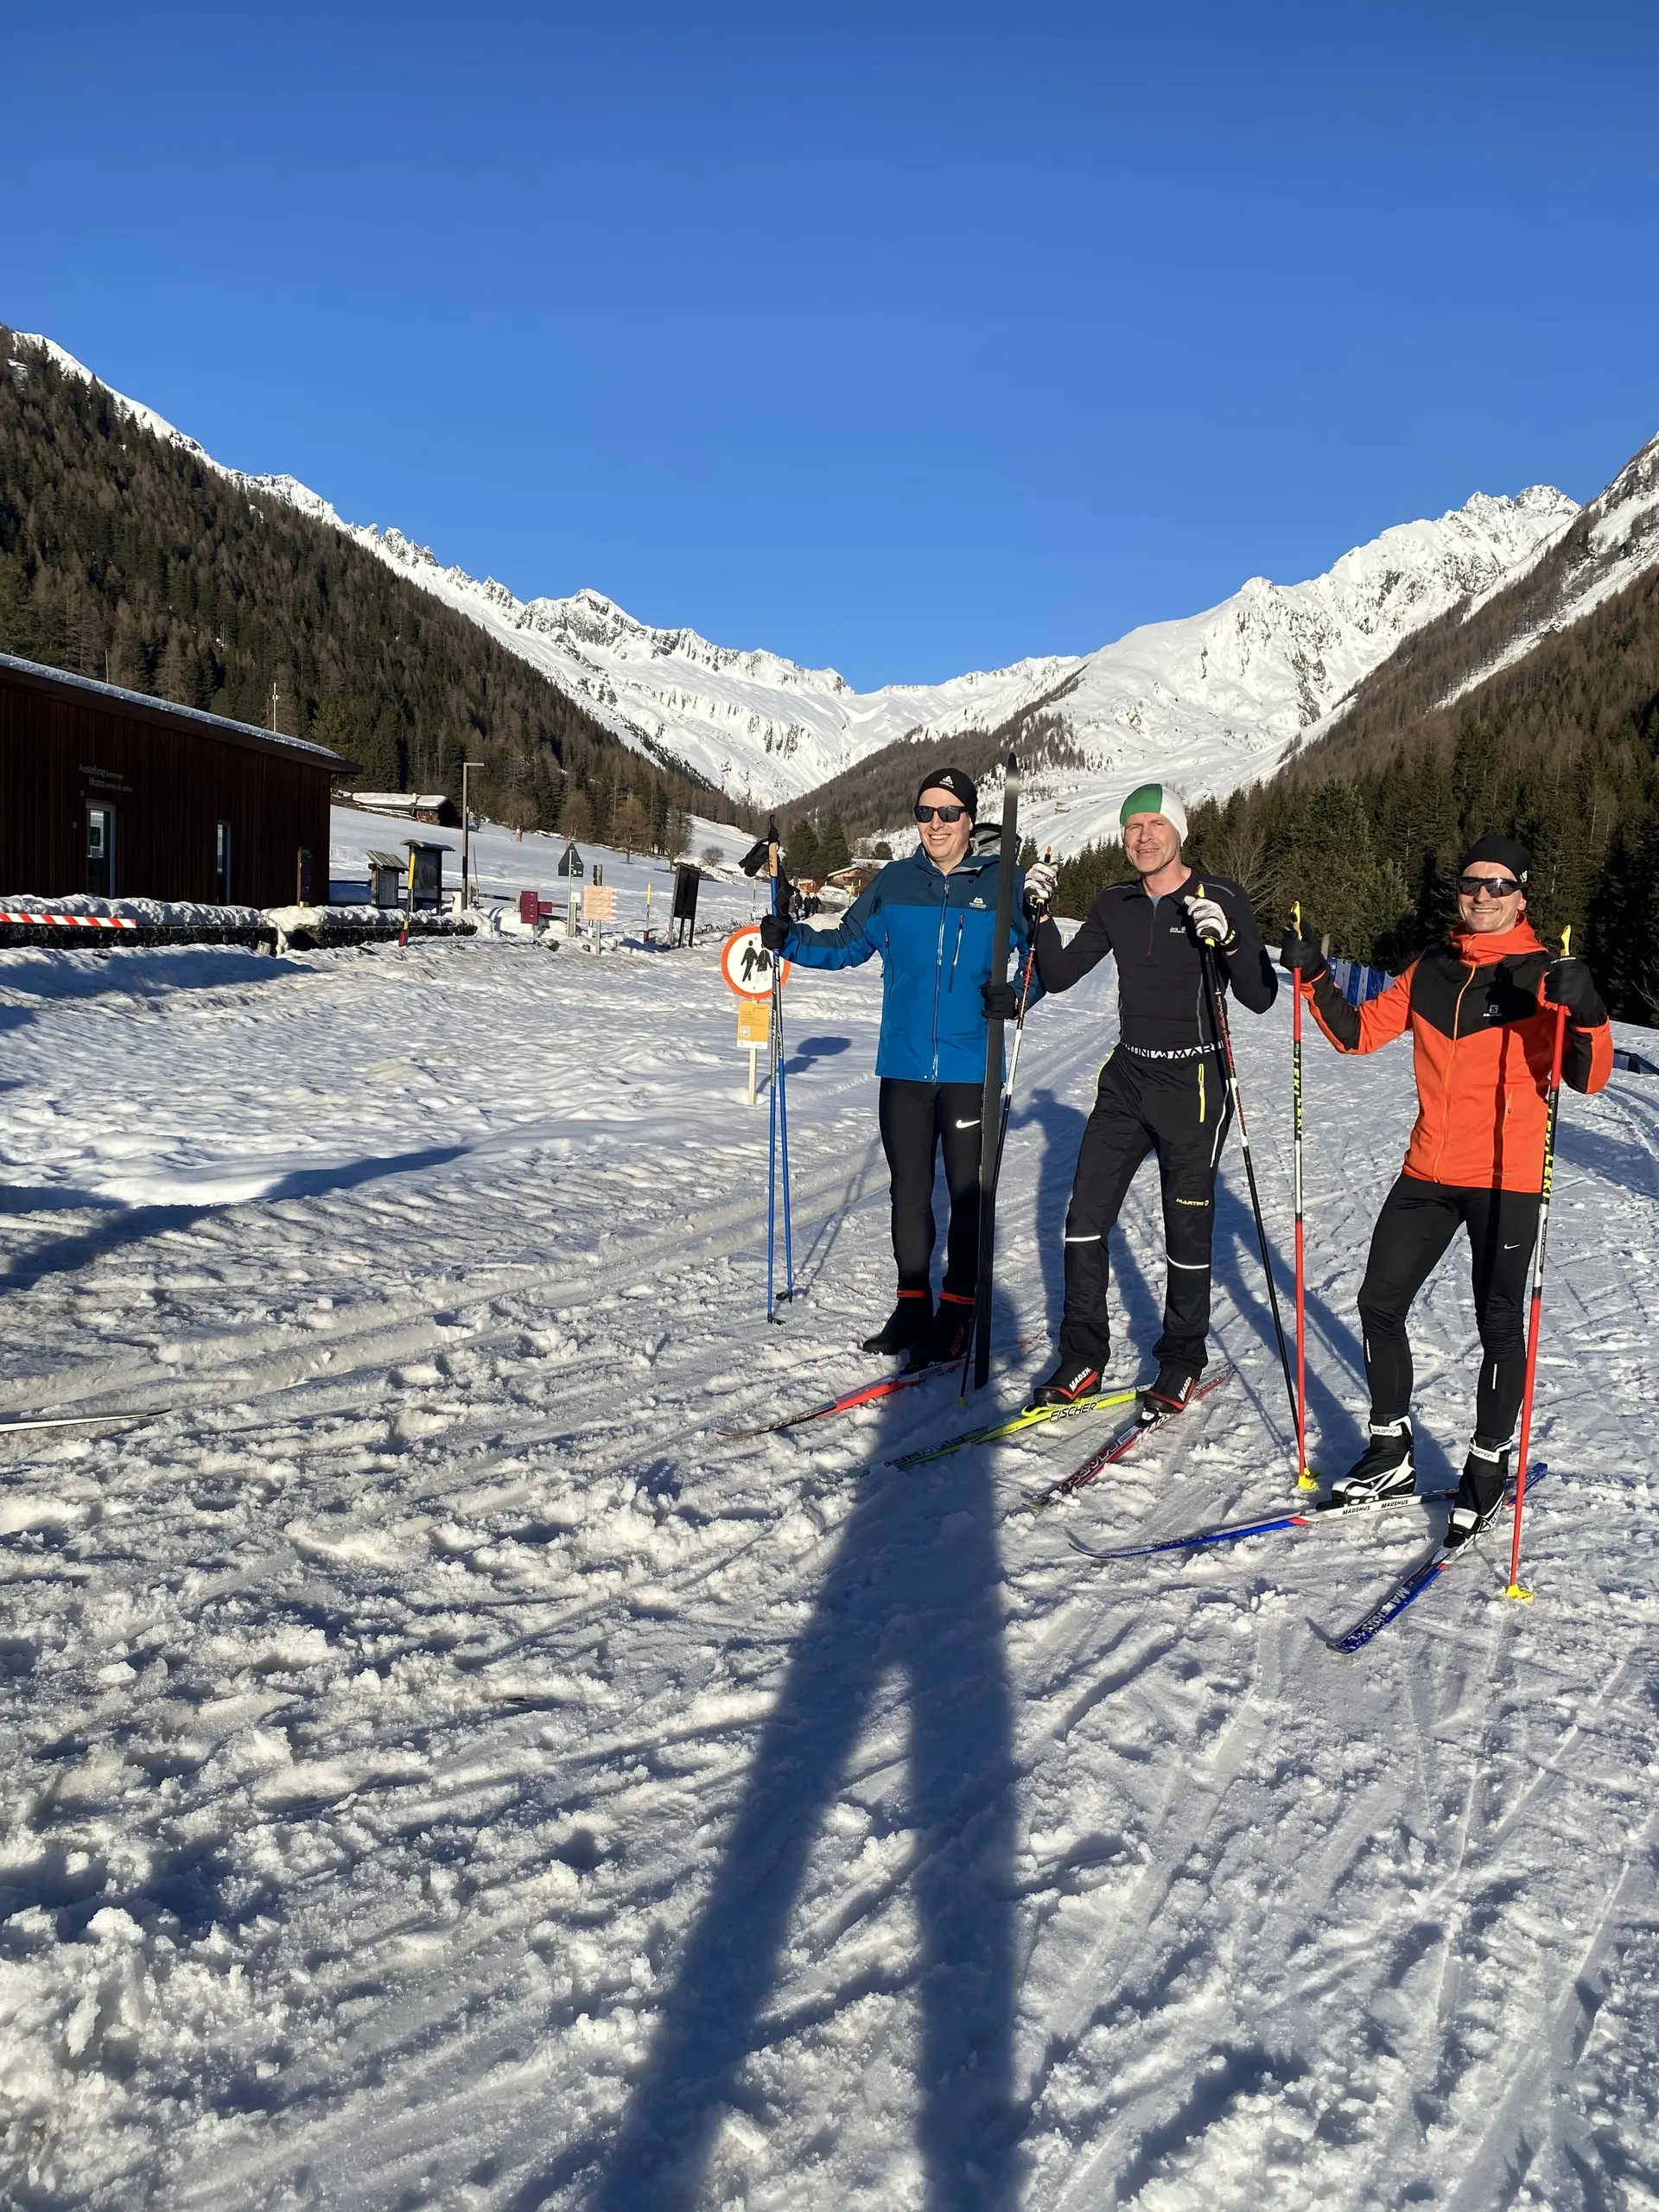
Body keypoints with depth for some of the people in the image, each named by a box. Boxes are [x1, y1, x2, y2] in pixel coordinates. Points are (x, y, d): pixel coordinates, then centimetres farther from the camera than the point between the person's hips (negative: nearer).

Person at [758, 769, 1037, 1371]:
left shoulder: (1003, 885, -1)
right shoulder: (894, 882, 5)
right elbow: (847, 944, 13)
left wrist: (1017, 995, -17)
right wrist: (788, 940, -3)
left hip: (970, 1071, -2)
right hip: (904, 1068, 3)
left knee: (968, 1192, 5)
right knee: (909, 1190, 10)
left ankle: (958, 1310, 19)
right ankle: (913, 1303, 24)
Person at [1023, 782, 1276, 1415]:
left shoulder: (1222, 898, -8)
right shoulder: (1116, 905, 7)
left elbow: (1260, 999, -11)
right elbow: (1058, 976, 8)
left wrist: (1228, 940, -27)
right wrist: (1042, 913, -5)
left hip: (1195, 1083, -5)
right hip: (1127, 1078, 5)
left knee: (1187, 1230, 4)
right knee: (1085, 1217, 2)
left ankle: (1180, 1364, 22)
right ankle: (1082, 1359, 14)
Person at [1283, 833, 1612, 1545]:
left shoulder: (1543, 976, -6)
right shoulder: (1430, 972, 8)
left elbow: (1588, 1077, -14)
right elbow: (1356, 1033, 11)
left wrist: (1584, 1013, -33)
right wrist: (1313, 978, -2)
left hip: (1506, 1178, -5)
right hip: (1428, 1172, 5)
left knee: (1499, 1323, 1)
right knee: (1380, 1301, 6)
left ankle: (1489, 1468, 19)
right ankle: (1391, 1454, 22)